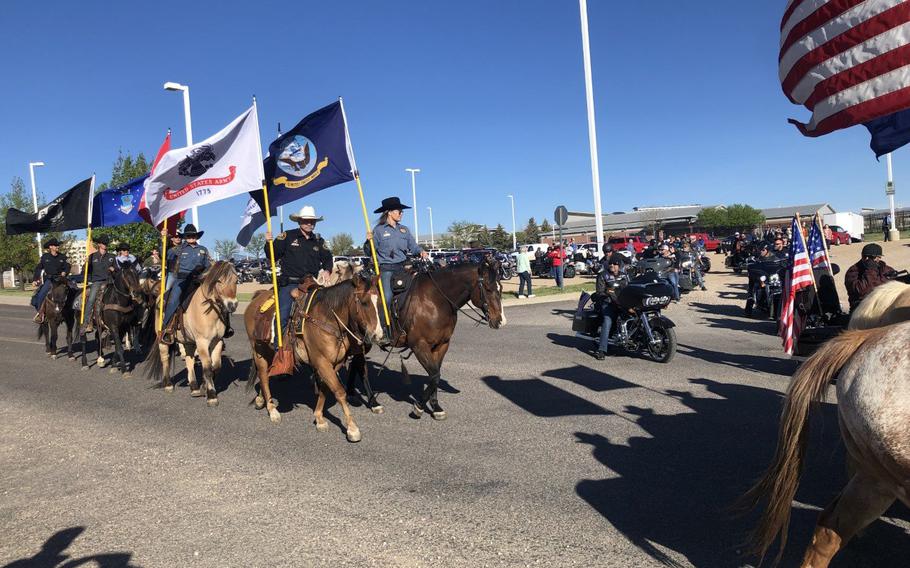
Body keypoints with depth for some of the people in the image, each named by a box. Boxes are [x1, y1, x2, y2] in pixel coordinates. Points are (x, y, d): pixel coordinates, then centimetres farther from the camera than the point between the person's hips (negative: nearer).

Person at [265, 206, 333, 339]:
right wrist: (268, 243, -17)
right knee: (282, 317, -11)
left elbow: (328, 258, 20)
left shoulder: (319, 241, 15)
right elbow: (272, 255, 1)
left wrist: (327, 270, 1)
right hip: (289, 283, -4)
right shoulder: (287, 236, 4)